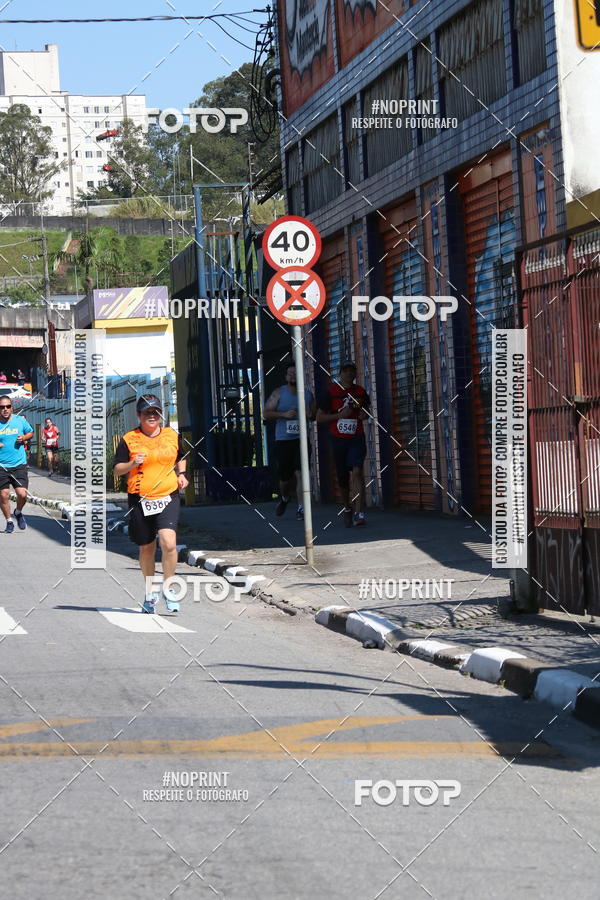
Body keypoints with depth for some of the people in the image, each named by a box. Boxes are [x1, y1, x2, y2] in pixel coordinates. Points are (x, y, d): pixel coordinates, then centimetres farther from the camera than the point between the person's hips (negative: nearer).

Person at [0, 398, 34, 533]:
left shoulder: (20, 421, 2)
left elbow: (30, 432, 18)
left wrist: (23, 438, -3)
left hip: (19, 464, 0)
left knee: (22, 494, -9)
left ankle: (18, 513, 23)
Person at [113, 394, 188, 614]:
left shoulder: (172, 436, 9)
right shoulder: (129, 439, 1)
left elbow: (181, 458, 27)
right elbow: (117, 469, 1)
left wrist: (181, 474, 9)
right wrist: (133, 463, -18)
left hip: (168, 497, 0)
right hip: (140, 500, 0)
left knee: (168, 543, -19)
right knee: (146, 548, 11)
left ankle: (167, 587, -2)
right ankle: (150, 592, 30)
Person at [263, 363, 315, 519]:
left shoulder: (307, 395, 9)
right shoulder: (278, 393, 3)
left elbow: (315, 415, 19)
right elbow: (266, 413, -2)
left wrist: (310, 414, -6)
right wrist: (284, 414, -16)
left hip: (301, 440, 0)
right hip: (283, 440, 0)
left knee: (300, 474, -14)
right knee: (285, 477, 5)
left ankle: (301, 508, -12)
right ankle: (284, 498, 36)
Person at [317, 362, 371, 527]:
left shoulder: (360, 392, 5)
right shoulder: (331, 391, -3)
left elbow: (366, 408, 24)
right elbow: (319, 417, -3)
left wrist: (364, 415, 0)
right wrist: (340, 415, -15)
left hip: (357, 439, 0)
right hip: (338, 439, 0)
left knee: (357, 471, -19)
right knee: (342, 478, 8)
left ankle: (360, 514, -26)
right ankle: (347, 509, 34)